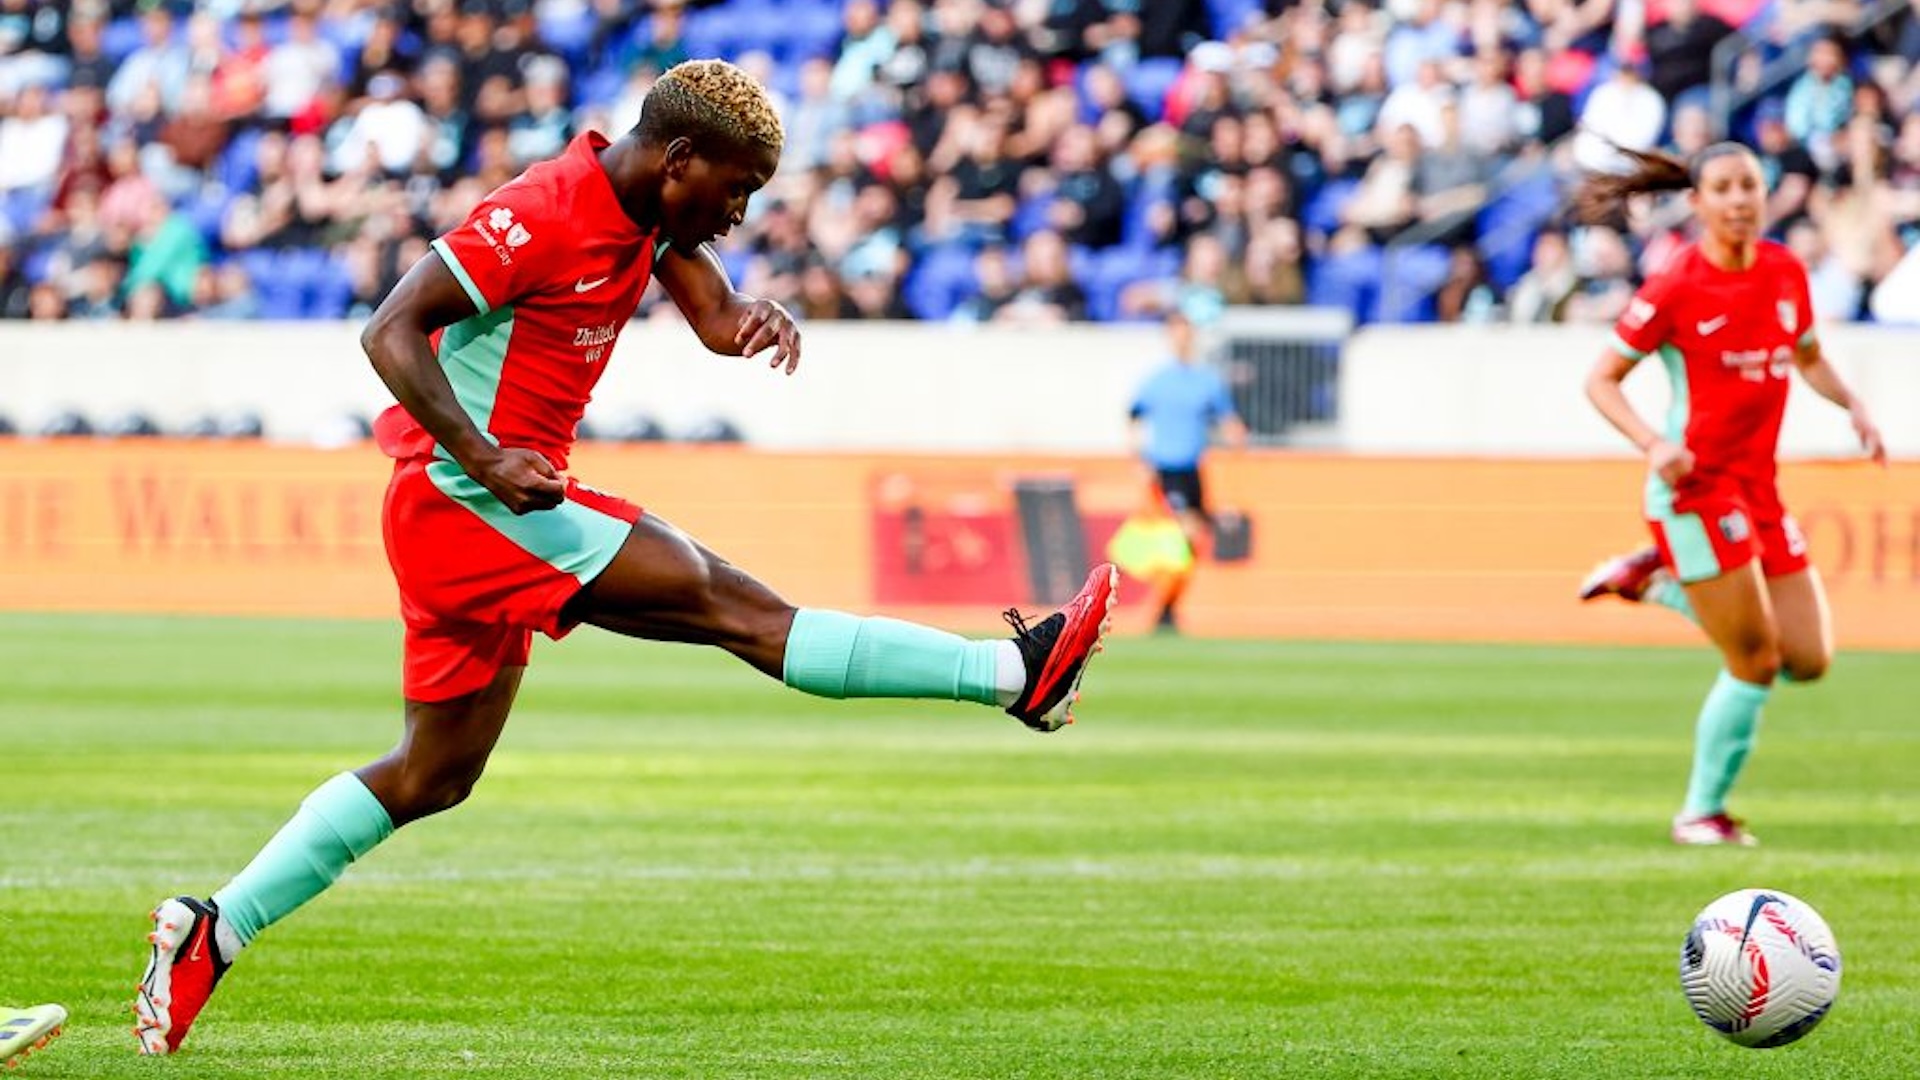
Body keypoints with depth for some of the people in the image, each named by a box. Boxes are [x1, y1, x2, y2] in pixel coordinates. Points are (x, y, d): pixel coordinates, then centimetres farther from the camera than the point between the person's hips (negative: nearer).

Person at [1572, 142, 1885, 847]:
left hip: (1757, 485, 7)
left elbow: (1809, 358, 22)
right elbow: (1601, 379, -7)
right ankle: (1702, 812, 10)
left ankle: (1655, 581, 20)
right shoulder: (1675, 287, -12)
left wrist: (1852, 406, 2)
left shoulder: (1785, 272, 5)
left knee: (1808, 659, 5)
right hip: (1695, 485, -7)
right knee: (1755, 663, -8)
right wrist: (1653, 444, -23)